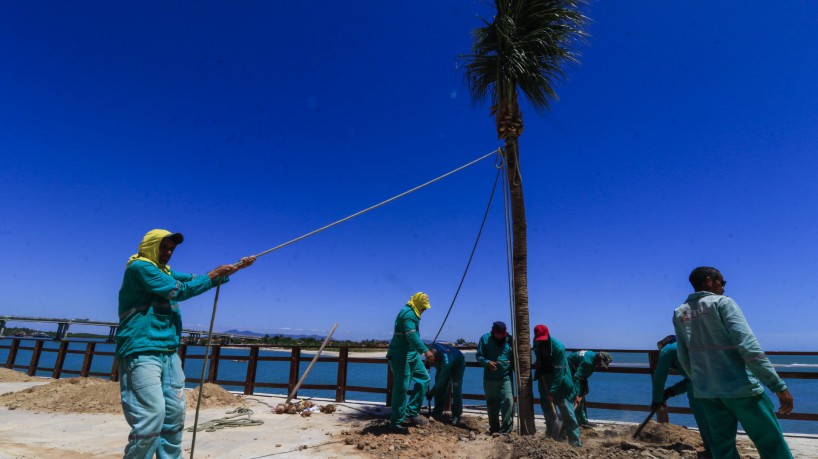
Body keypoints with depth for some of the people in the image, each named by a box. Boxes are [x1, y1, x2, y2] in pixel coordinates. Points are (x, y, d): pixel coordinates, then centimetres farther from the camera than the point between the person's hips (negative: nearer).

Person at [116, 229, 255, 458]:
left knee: (174, 414, 7)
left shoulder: (165, 272, 20)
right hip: (141, 352, -8)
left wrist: (235, 267, 9)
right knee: (151, 414, -14)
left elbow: (195, 280, 17)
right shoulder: (139, 267, -7)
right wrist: (214, 274, -6)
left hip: (168, 353, 8)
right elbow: (179, 291, -13)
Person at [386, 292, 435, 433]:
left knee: (424, 378, 10)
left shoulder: (411, 314, 16)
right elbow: (412, 335, -30)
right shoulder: (408, 313, -17)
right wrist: (425, 350, -36)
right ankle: (395, 422, 7)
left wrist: (421, 351, 32)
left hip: (412, 355, 10)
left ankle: (411, 413, 15)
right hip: (401, 356, -10)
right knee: (401, 388, -5)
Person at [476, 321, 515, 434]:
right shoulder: (485, 339, -2)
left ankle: (506, 429, 2)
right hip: (490, 378, 1)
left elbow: (515, 357, 11)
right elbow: (479, 356, 0)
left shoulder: (510, 340, 1)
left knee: (508, 401, -12)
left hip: (506, 378, 0)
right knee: (492, 403, 11)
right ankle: (494, 428, 27)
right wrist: (487, 362, -18)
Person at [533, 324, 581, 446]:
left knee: (567, 413, -4)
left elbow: (559, 372, -25)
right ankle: (554, 440, 19)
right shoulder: (536, 343, -5)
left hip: (560, 385, -6)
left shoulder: (558, 347, -25)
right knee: (548, 412, 9)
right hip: (545, 383, 6)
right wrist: (538, 365, 0)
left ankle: (575, 442, 4)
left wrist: (552, 390, -25)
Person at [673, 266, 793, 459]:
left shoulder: (679, 313, 8)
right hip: (739, 387, -5)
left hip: (705, 391, 5)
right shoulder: (722, 302, -6)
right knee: (771, 443, 7)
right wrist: (778, 385, -15)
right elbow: (748, 346, -16)